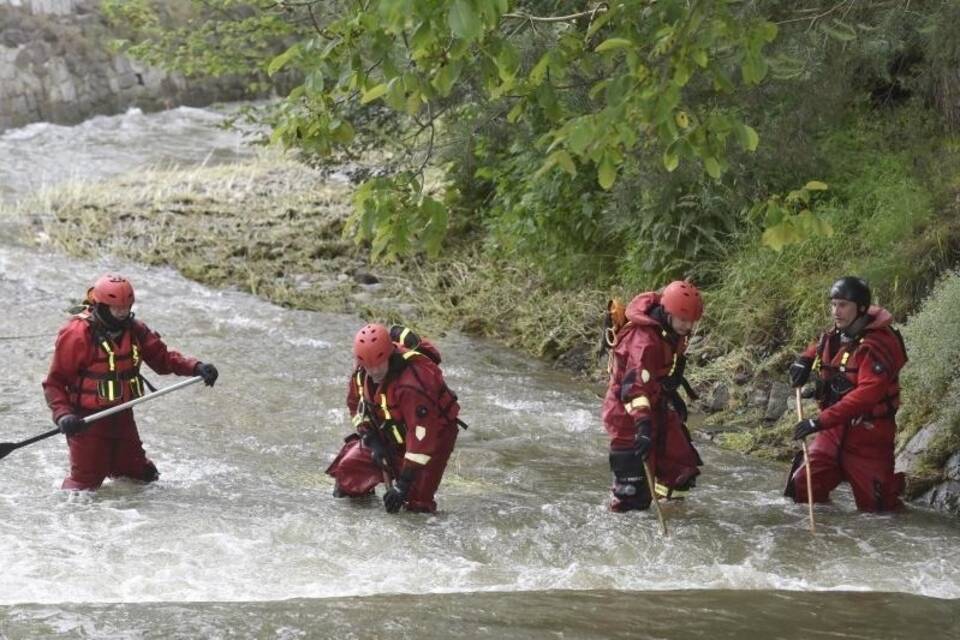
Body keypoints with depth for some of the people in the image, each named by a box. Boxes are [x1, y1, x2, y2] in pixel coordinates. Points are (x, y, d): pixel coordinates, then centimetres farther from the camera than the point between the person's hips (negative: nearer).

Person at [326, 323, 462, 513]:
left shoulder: (414, 381, -37)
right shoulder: (361, 372, -14)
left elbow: (422, 436, -36)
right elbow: (355, 403, 6)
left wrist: (404, 484, -35)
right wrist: (372, 440, -9)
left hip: (433, 434, -6)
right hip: (389, 433, 6)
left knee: (416, 502, -18)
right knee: (347, 467, -4)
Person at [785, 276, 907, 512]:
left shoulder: (878, 343, -19)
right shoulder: (836, 336, 7)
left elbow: (866, 395, -29)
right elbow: (818, 347, 32)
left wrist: (821, 421, -32)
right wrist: (804, 360, 8)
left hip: (868, 435, -7)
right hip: (834, 431, 7)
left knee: (876, 508, -4)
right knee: (799, 490, 1)